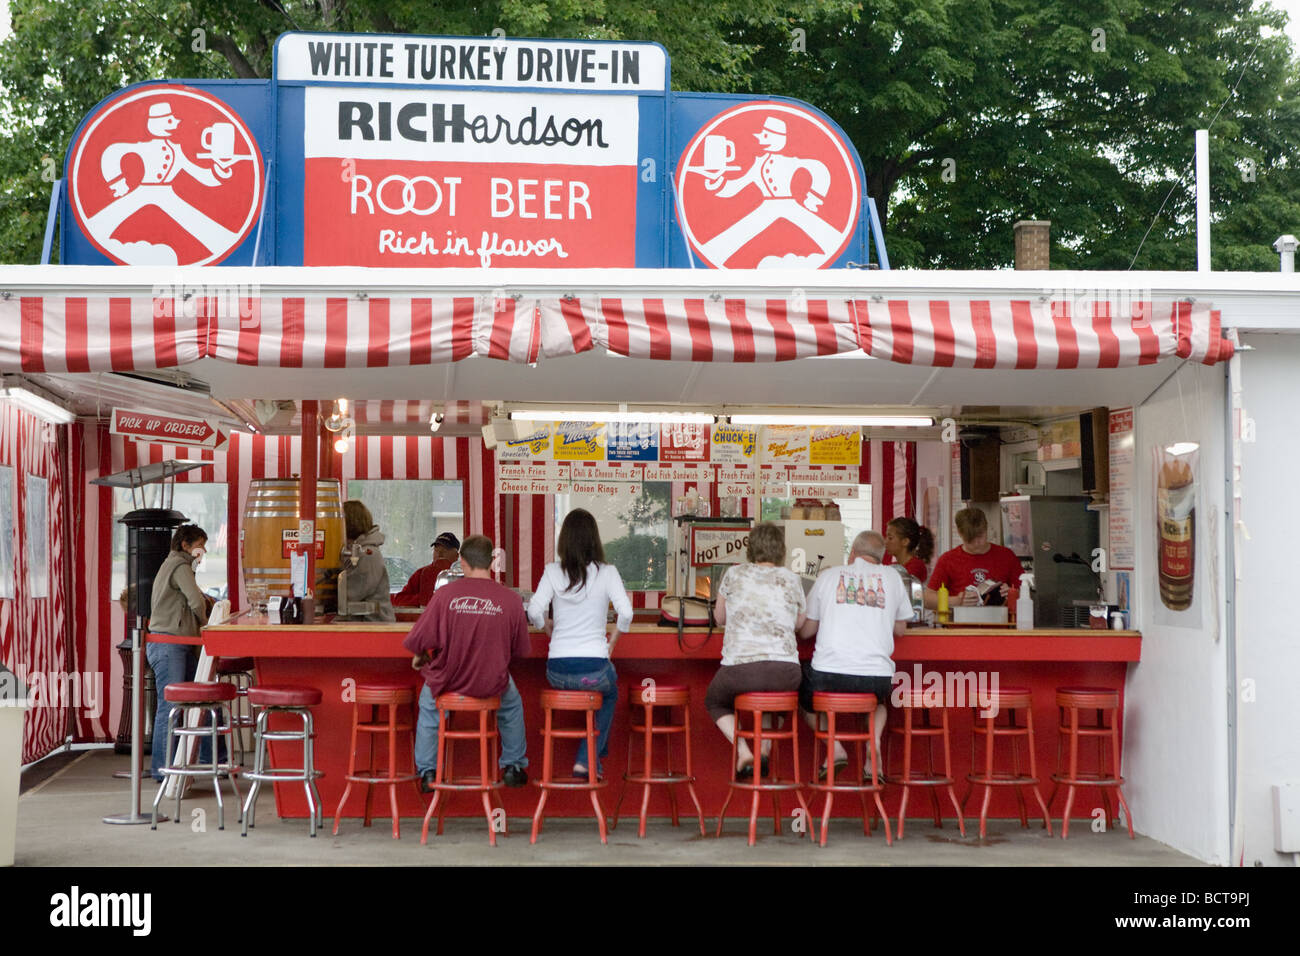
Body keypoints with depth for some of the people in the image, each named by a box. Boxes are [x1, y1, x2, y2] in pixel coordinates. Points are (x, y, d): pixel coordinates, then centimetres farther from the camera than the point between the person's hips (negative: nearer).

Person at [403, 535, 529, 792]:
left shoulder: (445, 594, -17)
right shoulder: (510, 599, -14)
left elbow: (417, 640, -14)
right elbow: (520, 650, -2)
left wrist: (419, 657, 11)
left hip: (448, 681, 0)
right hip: (492, 684, 1)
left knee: (428, 703, 35)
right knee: (512, 703, 36)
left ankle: (427, 773, 38)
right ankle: (513, 767, 41)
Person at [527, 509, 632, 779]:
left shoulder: (553, 572, -1)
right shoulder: (606, 572, -5)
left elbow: (535, 612, -10)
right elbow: (625, 613, -14)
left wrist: (552, 631, 10)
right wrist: (611, 642, 3)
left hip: (557, 672, 2)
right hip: (594, 668, -2)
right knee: (609, 694, 32)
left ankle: (593, 756, 38)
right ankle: (588, 759, 21)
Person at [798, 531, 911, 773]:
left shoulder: (828, 576, 11)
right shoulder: (892, 578, 12)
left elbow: (805, 631, 16)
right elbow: (900, 629, 24)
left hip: (829, 674, -1)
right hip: (876, 676, 2)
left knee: (803, 689, 31)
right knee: (878, 697, 37)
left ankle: (834, 746, 8)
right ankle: (874, 740, 7)